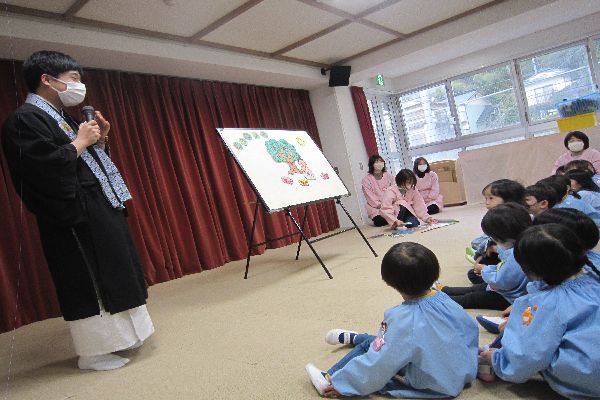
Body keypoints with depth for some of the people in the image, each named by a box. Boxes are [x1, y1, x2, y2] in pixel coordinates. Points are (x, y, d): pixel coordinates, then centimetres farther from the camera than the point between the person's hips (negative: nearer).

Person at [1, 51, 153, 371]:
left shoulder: (63, 119, 18)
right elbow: (46, 165, -25)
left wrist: (100, 139, 7)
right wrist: (81, 142, -14)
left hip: (100, 212, 10)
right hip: (76, 219, -10)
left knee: (109, 277, 16)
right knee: (87, 283, -2)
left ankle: (111, 336, 31)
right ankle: (92, 352, 12)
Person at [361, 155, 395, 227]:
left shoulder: (388, 176, 8)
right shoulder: (366, 180, -3)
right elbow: (371, 198, -8)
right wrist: (381, 206, -18)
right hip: (376, 208, -3)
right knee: (379, 221, -29)